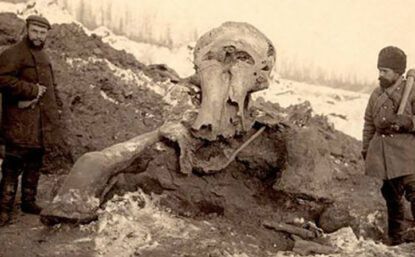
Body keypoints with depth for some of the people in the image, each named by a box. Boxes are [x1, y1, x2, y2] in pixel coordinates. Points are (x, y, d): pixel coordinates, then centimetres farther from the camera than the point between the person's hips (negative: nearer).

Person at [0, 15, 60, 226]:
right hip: (19, 123, -8)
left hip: (40, 124, 8)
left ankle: (29, 201, 25)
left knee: (34, 164, 14)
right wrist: (32, 91, -17)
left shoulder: (43, 57, 18)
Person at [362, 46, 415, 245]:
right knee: (392, 198, 13)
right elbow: (369, 123, 18)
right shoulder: (377, 94, 9)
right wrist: (366, 150, 15)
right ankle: (394, 240, 25)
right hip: (382, 154, 5)